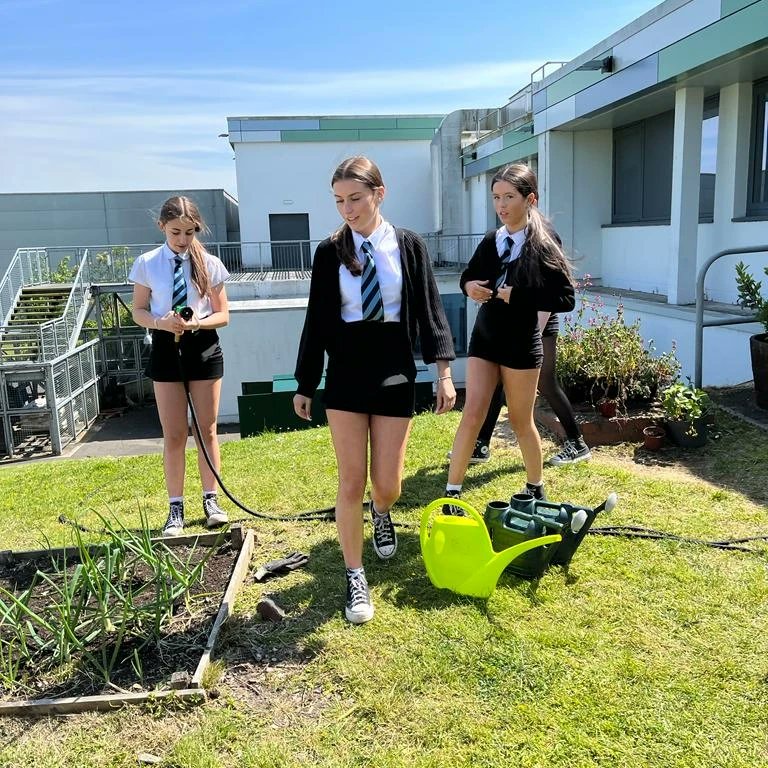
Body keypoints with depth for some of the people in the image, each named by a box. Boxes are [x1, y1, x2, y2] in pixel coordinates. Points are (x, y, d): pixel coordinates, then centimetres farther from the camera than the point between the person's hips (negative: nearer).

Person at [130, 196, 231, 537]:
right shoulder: (147, 264, -2)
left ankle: (211, 499, 22)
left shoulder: (210, 264, -3)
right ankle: (176, 506, 17)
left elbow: (223, 315, 0)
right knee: (174, 435, 6)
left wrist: (196, 323, -20)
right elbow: (139, 311, 3)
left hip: (203, 347, 0)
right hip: (166, 349, 0)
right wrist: (161, 322, -18)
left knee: (207, 430, 9)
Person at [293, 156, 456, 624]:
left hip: (395, 373, 0)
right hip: (346, 374, 0)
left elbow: (429, 309, 0)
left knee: (387, 484, 4)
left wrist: (444, 371, -10)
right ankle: (356, 577, 17)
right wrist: (305, 385, 5)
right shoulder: (330, 252, 1)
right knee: (351, 483, 1)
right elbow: (317, 319, 4)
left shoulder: (409, 246, 1)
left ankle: (382, 513, 43)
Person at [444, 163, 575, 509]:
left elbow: (566, 299, -15)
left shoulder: (543, 245, -11)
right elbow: (468, 275, 18)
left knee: (521, 420, 10)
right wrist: (469, 286, -6)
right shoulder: (491, 241, 3)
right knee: (473, 413, -2)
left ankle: (536, 489, 32)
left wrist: (518, 295, -24)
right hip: (484, 338, 4)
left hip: (521, 344, -4)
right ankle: (452, 493, 4)